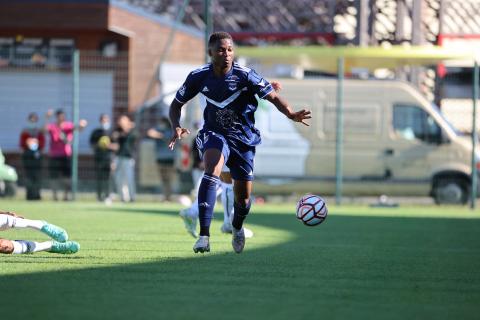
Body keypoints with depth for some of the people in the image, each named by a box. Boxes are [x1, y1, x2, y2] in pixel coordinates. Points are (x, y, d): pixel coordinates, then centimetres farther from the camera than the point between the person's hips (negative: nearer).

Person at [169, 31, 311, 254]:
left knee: (243, 197, 4)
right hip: (214, 134, 0)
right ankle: (204, 236, -37)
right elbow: (176, 104, 6)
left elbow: (273, 97, -14)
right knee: (212, 171, -32)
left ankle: (237, 227, 43)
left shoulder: (245, 76, -14)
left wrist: (291, 114, -33)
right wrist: (176, 127, -14)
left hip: (243, 138, 0)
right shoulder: (199, 77, -7)